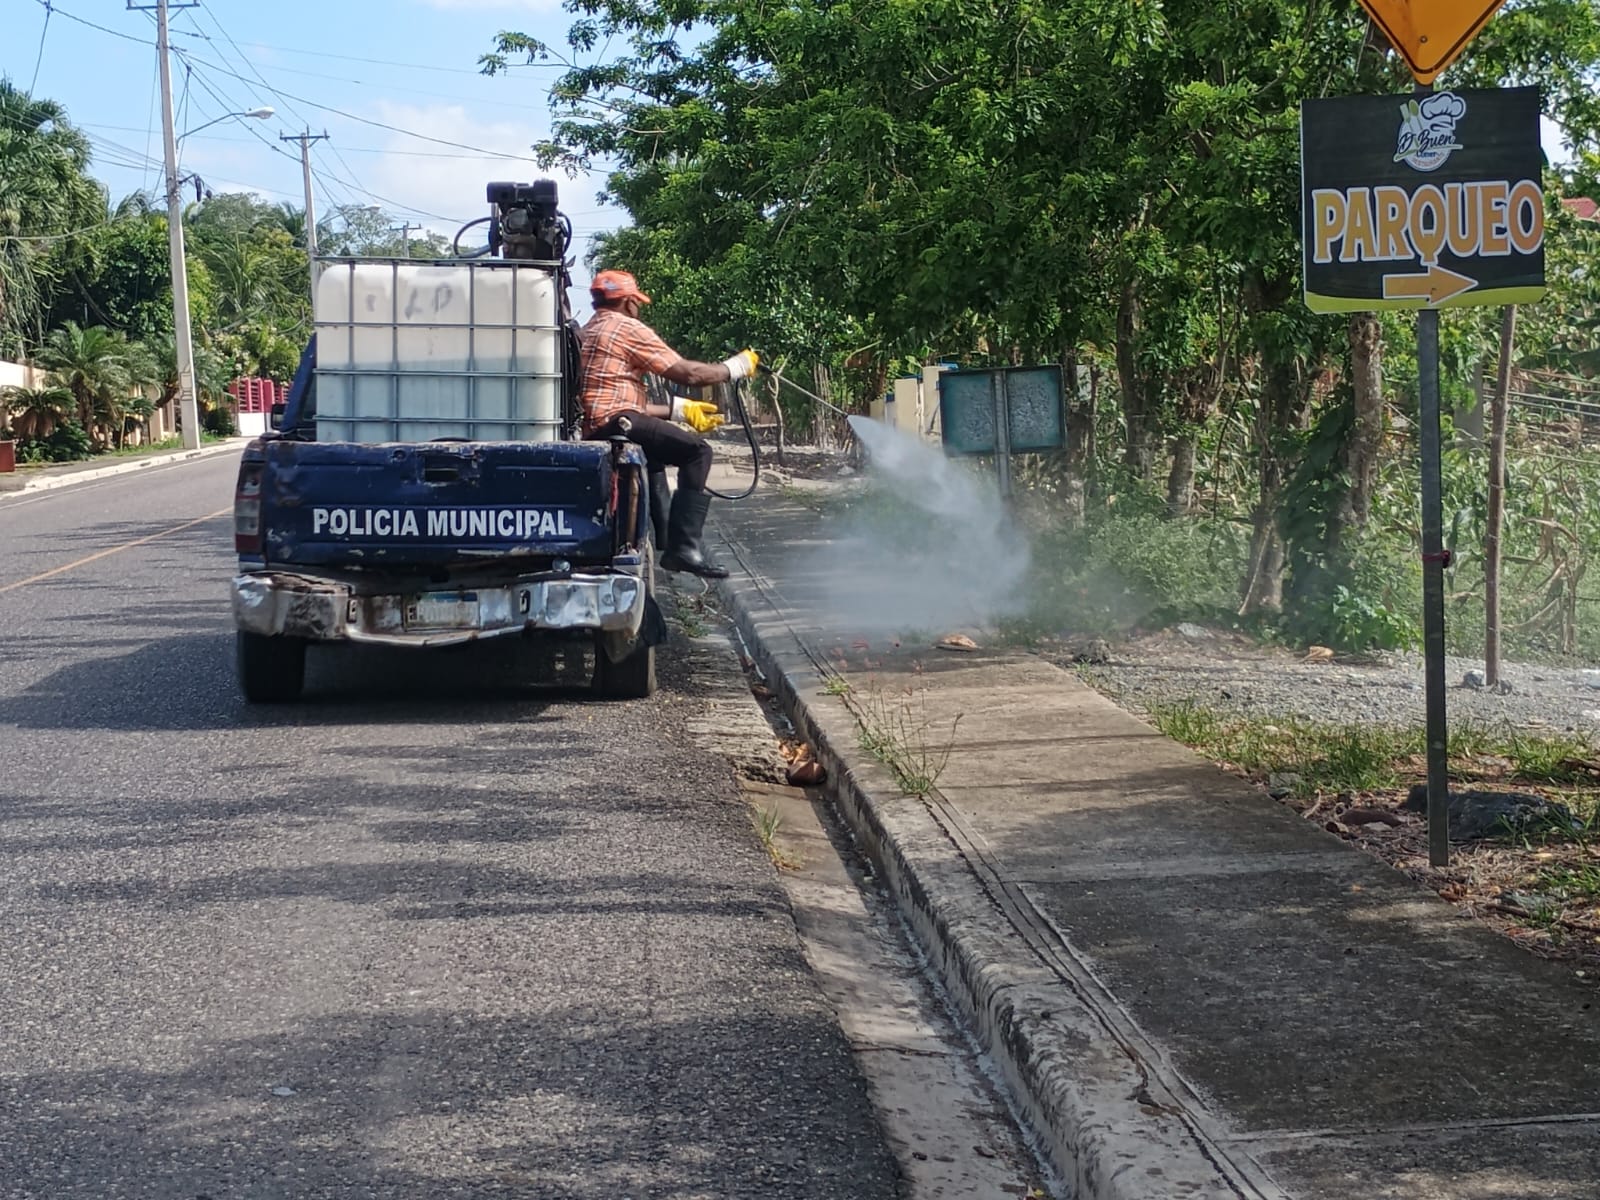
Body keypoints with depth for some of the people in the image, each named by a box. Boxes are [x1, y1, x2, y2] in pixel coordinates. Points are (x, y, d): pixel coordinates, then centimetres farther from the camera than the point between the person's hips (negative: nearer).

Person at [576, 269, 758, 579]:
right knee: (697, 451, -14)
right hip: (614, 420, -10)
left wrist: (680, 409, 21)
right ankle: (685, 548, -23)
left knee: (654, 453, 37)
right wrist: (736, 367, 8)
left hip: (590, 429, 10)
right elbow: (688, 373, -7)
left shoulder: (586, 333, 27)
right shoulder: (628, 328, -2)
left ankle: (662, 538, 42)